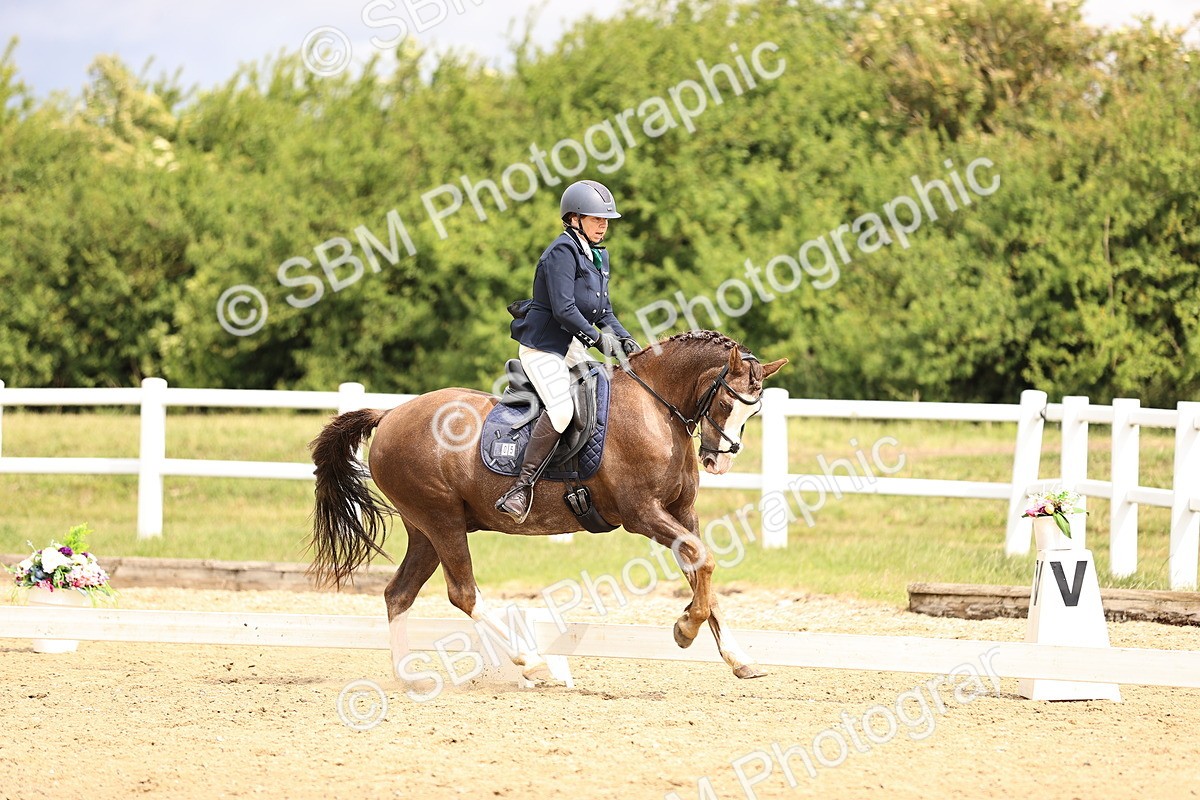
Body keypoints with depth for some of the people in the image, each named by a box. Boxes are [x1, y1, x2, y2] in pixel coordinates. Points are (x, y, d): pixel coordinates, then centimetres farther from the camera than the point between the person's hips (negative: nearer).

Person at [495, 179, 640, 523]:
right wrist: (597, 337, -17)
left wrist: (624, 339, 0)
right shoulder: (562, 252, -14)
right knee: (561, 409, -29)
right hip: (543, 346, -10)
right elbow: (563, 309, -21)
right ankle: (521, 487, -27)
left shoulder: (598, 257, 15)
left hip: (573, 349, 10)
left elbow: (604, 311, 17)